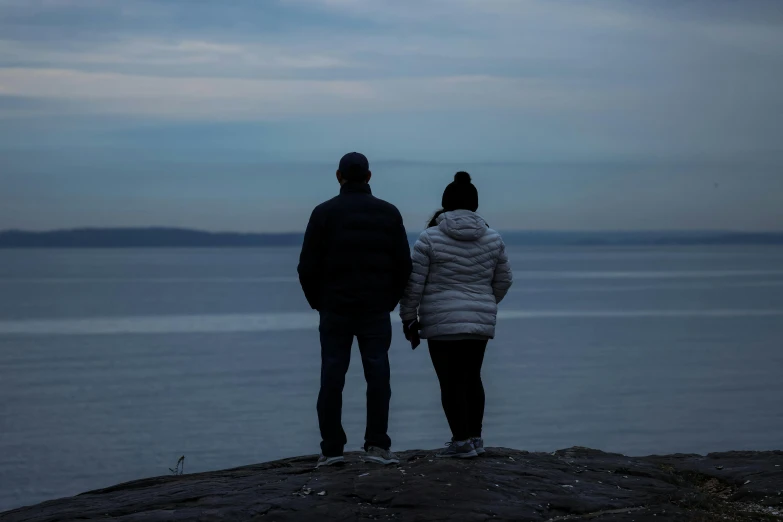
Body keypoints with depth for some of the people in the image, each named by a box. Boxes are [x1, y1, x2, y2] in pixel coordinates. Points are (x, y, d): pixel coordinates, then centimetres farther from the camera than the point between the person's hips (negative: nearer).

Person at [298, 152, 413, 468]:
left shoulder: (324, 213, -2)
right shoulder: (389, 213, 4)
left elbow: (307, 267, -3)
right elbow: (403, 265, 4)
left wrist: (317, 302, 10)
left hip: (335, 309, -1)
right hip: (376, 311, 1)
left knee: (332, 378, 2)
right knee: (378, 376, 3)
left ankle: (331, 449, 1)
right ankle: (377, 445, -3)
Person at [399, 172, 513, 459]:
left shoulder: (430, 238, -9)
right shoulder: (492, 238, 3)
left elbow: (413, 282, -8)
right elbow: (503, 280, 11)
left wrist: (408, 316, 2)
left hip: (442, 323, -4)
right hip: (480, 321, 4)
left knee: (450, 382, 0)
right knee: (471, 378, 16)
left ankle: (461, 441, -3)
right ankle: (475, 437, 17)